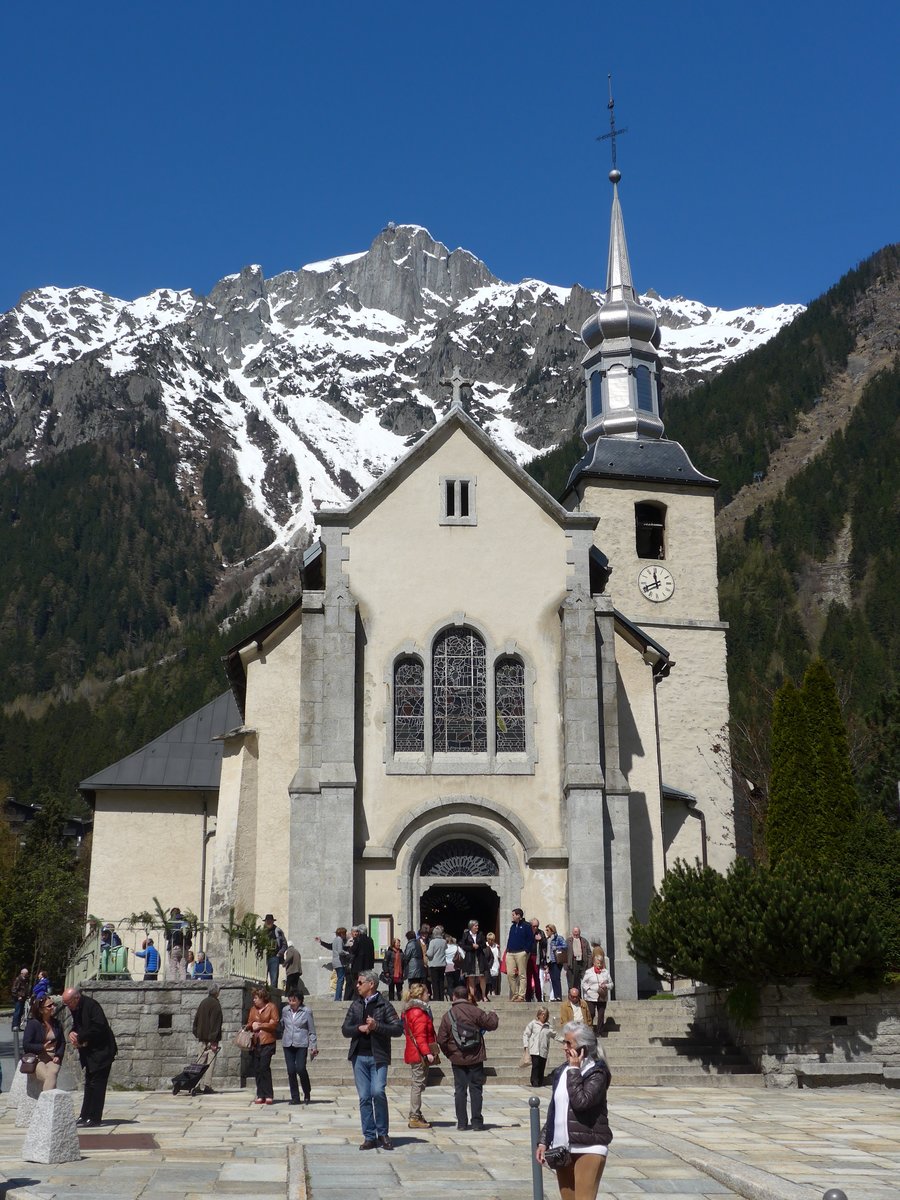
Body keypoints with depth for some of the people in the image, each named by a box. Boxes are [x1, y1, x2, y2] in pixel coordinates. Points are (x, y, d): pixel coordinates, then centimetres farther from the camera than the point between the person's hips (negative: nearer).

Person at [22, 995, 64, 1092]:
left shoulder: (56, 1024, 13)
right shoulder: (32, 1023, -2)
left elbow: (62, 1042, 20)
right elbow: (26, 1045, -7)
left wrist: (58, 1055, 1)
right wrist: (42, 1047, -17)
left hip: (52, 1059, 3)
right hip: (37, 1059, -3)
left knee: (52, 1074, -32)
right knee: (49, 1078, -32)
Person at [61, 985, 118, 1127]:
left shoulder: (92, 1005, -21)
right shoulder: (74, 1008, 7)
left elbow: (98, 1027, -27)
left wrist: (80, 1038, -21)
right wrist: (72, 1033, -5)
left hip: (101, 1051, -9)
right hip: (89, 1051, 9)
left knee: (97, 1084, -6)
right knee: (89, 1083, 13)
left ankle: (95, 1118, -2)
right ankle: (85, 1116, 18)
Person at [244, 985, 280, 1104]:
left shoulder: (271, 1007, 1)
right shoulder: (253, 1008, 16)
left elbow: (274, 1024, -5)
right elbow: (249, 1023, 22)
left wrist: (260, 1025, -7)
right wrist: (249, 1026, -1)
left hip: (267, 1042, -5)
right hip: (255, 1042, 5)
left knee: (264, 1067, -13)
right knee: (257, 1069, 3)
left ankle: (269, 1095, -7)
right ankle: (260, 1096, 9)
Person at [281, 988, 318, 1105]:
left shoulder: (306, 1012, -5)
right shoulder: (285, 1010, 4)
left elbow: (312, 1031, 0)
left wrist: (313, 1046, -2)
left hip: (301, 1044, -3)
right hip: (287, 1044, 4)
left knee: (300, 1069, -11)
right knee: (291, 1071, 1)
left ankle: (307, 1094, 11)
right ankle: (295, 1097, 12)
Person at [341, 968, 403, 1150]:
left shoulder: (384, 1005, 0)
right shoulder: (355, 1005, 14)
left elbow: (398, 1029, -6)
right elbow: (345, 1029, 10)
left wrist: (376, 1026, -17)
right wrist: (359, 1028, -9)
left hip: (378, 1056, -4)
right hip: (359, 1056, 4)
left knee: (378, 1092, -17)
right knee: (364, 1097, 3)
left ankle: (383, 1133, 1)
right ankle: (369, 1137, 11)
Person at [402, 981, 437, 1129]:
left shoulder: (409, 1010, 16)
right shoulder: (418, 1012, -16)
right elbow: (420, 1035, -22)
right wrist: (427, 1052, -24)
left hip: (413, 1053, 10)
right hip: (419, 1054, -10)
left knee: (417, 1084, 15)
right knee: (418, 1084, -7)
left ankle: (415, 1116, 20)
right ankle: (415, 1118, -4)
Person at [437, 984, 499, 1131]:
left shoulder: (447, 1015, -2)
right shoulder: (474, 1011, -7)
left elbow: (441, 1040, -3)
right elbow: (492, 1024, -5)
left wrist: (449, 1053, 13)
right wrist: (493, 1015, 18)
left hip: (457, 1059, 1)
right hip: (475, 1058, -1)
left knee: (460, 1090, 7)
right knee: (476, 1089, 6)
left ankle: (462, 1122, 7)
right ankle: (477, 1122, 5)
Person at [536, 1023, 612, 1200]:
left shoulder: (597, 1073, -9)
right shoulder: (562, 1071, 11)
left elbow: (581, 1101, -25)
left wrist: (574, 1070, -17)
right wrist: (543, 1141, 13)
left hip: (589, 1149, -7)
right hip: (562, 1149, 7)